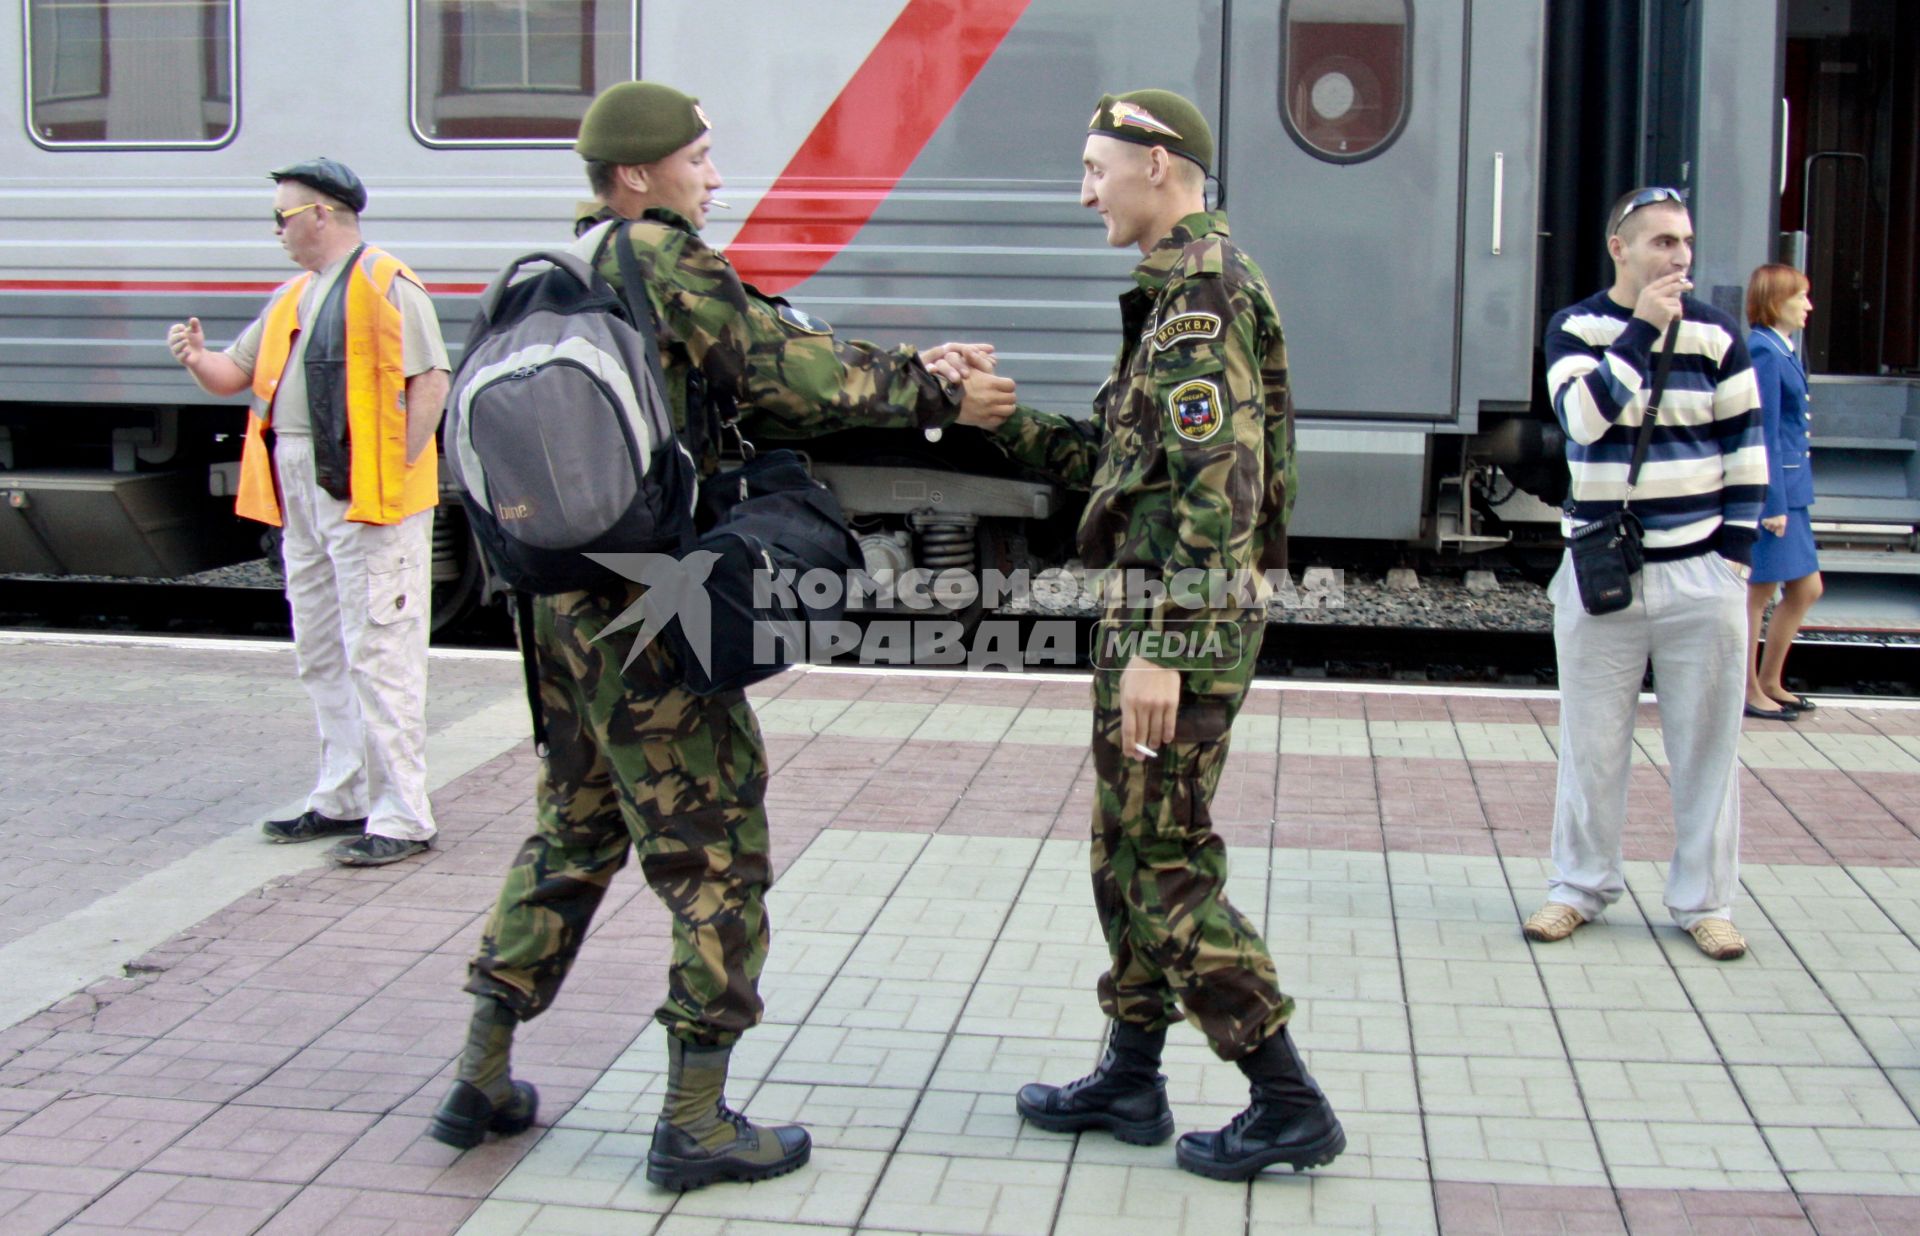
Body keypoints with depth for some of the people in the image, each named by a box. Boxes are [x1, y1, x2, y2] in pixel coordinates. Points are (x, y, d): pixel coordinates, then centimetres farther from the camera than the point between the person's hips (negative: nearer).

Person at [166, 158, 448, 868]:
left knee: (378, 656, -8)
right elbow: (235, 375, 22)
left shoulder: (386, 285, -8)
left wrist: (398, 473, -19)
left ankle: (401, 818, -4)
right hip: (301, 498, 9)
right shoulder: (293, 297, 19)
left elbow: (430, 382, -15)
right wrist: (196, 358, 0)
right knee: (322, 658, 14)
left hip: (368, 498, -9)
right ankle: (343, 800, 25)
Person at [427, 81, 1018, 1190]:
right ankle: (696, 1126, 8)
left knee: (573, 835, 21)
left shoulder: (578, 269, 16)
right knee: (716, 856, 1)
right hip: (649, 612, -9)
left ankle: (482, 1083, 28)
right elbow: (786, 373, -14)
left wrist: (915, 369, 6)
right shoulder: (659, 256, -12)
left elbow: (763, 361, 13)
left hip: (568, 603, 9)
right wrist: (936, 396, -3)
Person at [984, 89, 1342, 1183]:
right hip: (1166, 613, 10)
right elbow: (1117, 457, 19)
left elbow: (1218, 485, -24)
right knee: (1128, 848, 16)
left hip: (1181, 618, -10)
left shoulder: (1201, 289, -16)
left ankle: (1291, 1106, 5)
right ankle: (1131, 1080, 28)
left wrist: (1161, 647, -26)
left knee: (1167, 864, -4)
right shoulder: (1185, 289, 17)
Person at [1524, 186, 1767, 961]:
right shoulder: (1575, 329, 0)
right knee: (1591, 744, 6)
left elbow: (1747, 449, 6)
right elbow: (1582, 415, -19)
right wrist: (1641, 330, -18)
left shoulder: (1716, 335, 4)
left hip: (1701, 572, 1)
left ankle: (1703, 901, 16)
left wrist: (1737, 550, 0)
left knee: (1706, 747, 5)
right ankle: (1581, 887, 20)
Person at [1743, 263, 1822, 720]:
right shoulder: (1763, 352, -17)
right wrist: (1772, 503, -20)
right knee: (1759, 593, 1)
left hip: (1790, 489, 10)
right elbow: (1764, 434, -19)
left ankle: (1769, 682, 26)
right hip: (1772, 489, -10)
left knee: (1806, 589, 15)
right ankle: (1749, 691, 13)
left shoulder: (1783, 351, 12)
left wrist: (1786, 498, 16)